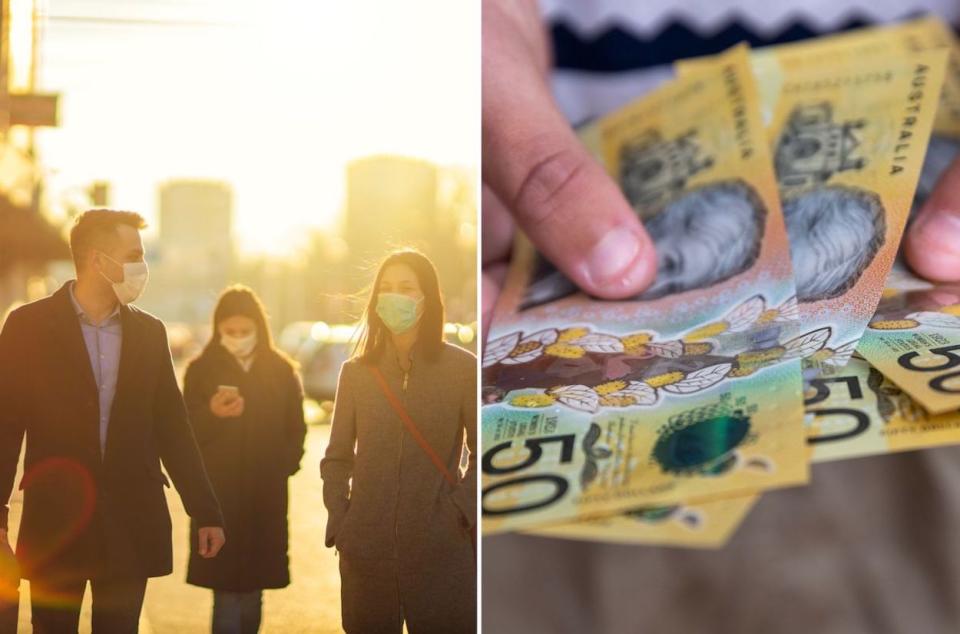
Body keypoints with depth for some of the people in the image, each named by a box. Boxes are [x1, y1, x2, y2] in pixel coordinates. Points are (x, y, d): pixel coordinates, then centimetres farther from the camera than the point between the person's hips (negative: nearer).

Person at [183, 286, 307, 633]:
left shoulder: (282, 371, 5)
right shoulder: (201, 370, 0)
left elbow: (296, 430, 11)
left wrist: (283, 468, -2)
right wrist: (212, 414, -20)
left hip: (266, 497, 2)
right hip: (217, 496, -2)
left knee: (253, 589, 8)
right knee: (226, 591, -6)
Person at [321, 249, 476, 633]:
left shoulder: (463, 368, -1)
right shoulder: (356, 372, 7)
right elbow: (337, 458, 11)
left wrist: (458, 513, -9)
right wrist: (339, 523, 1)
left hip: (440, 549, -2)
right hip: (365, 549, 3)